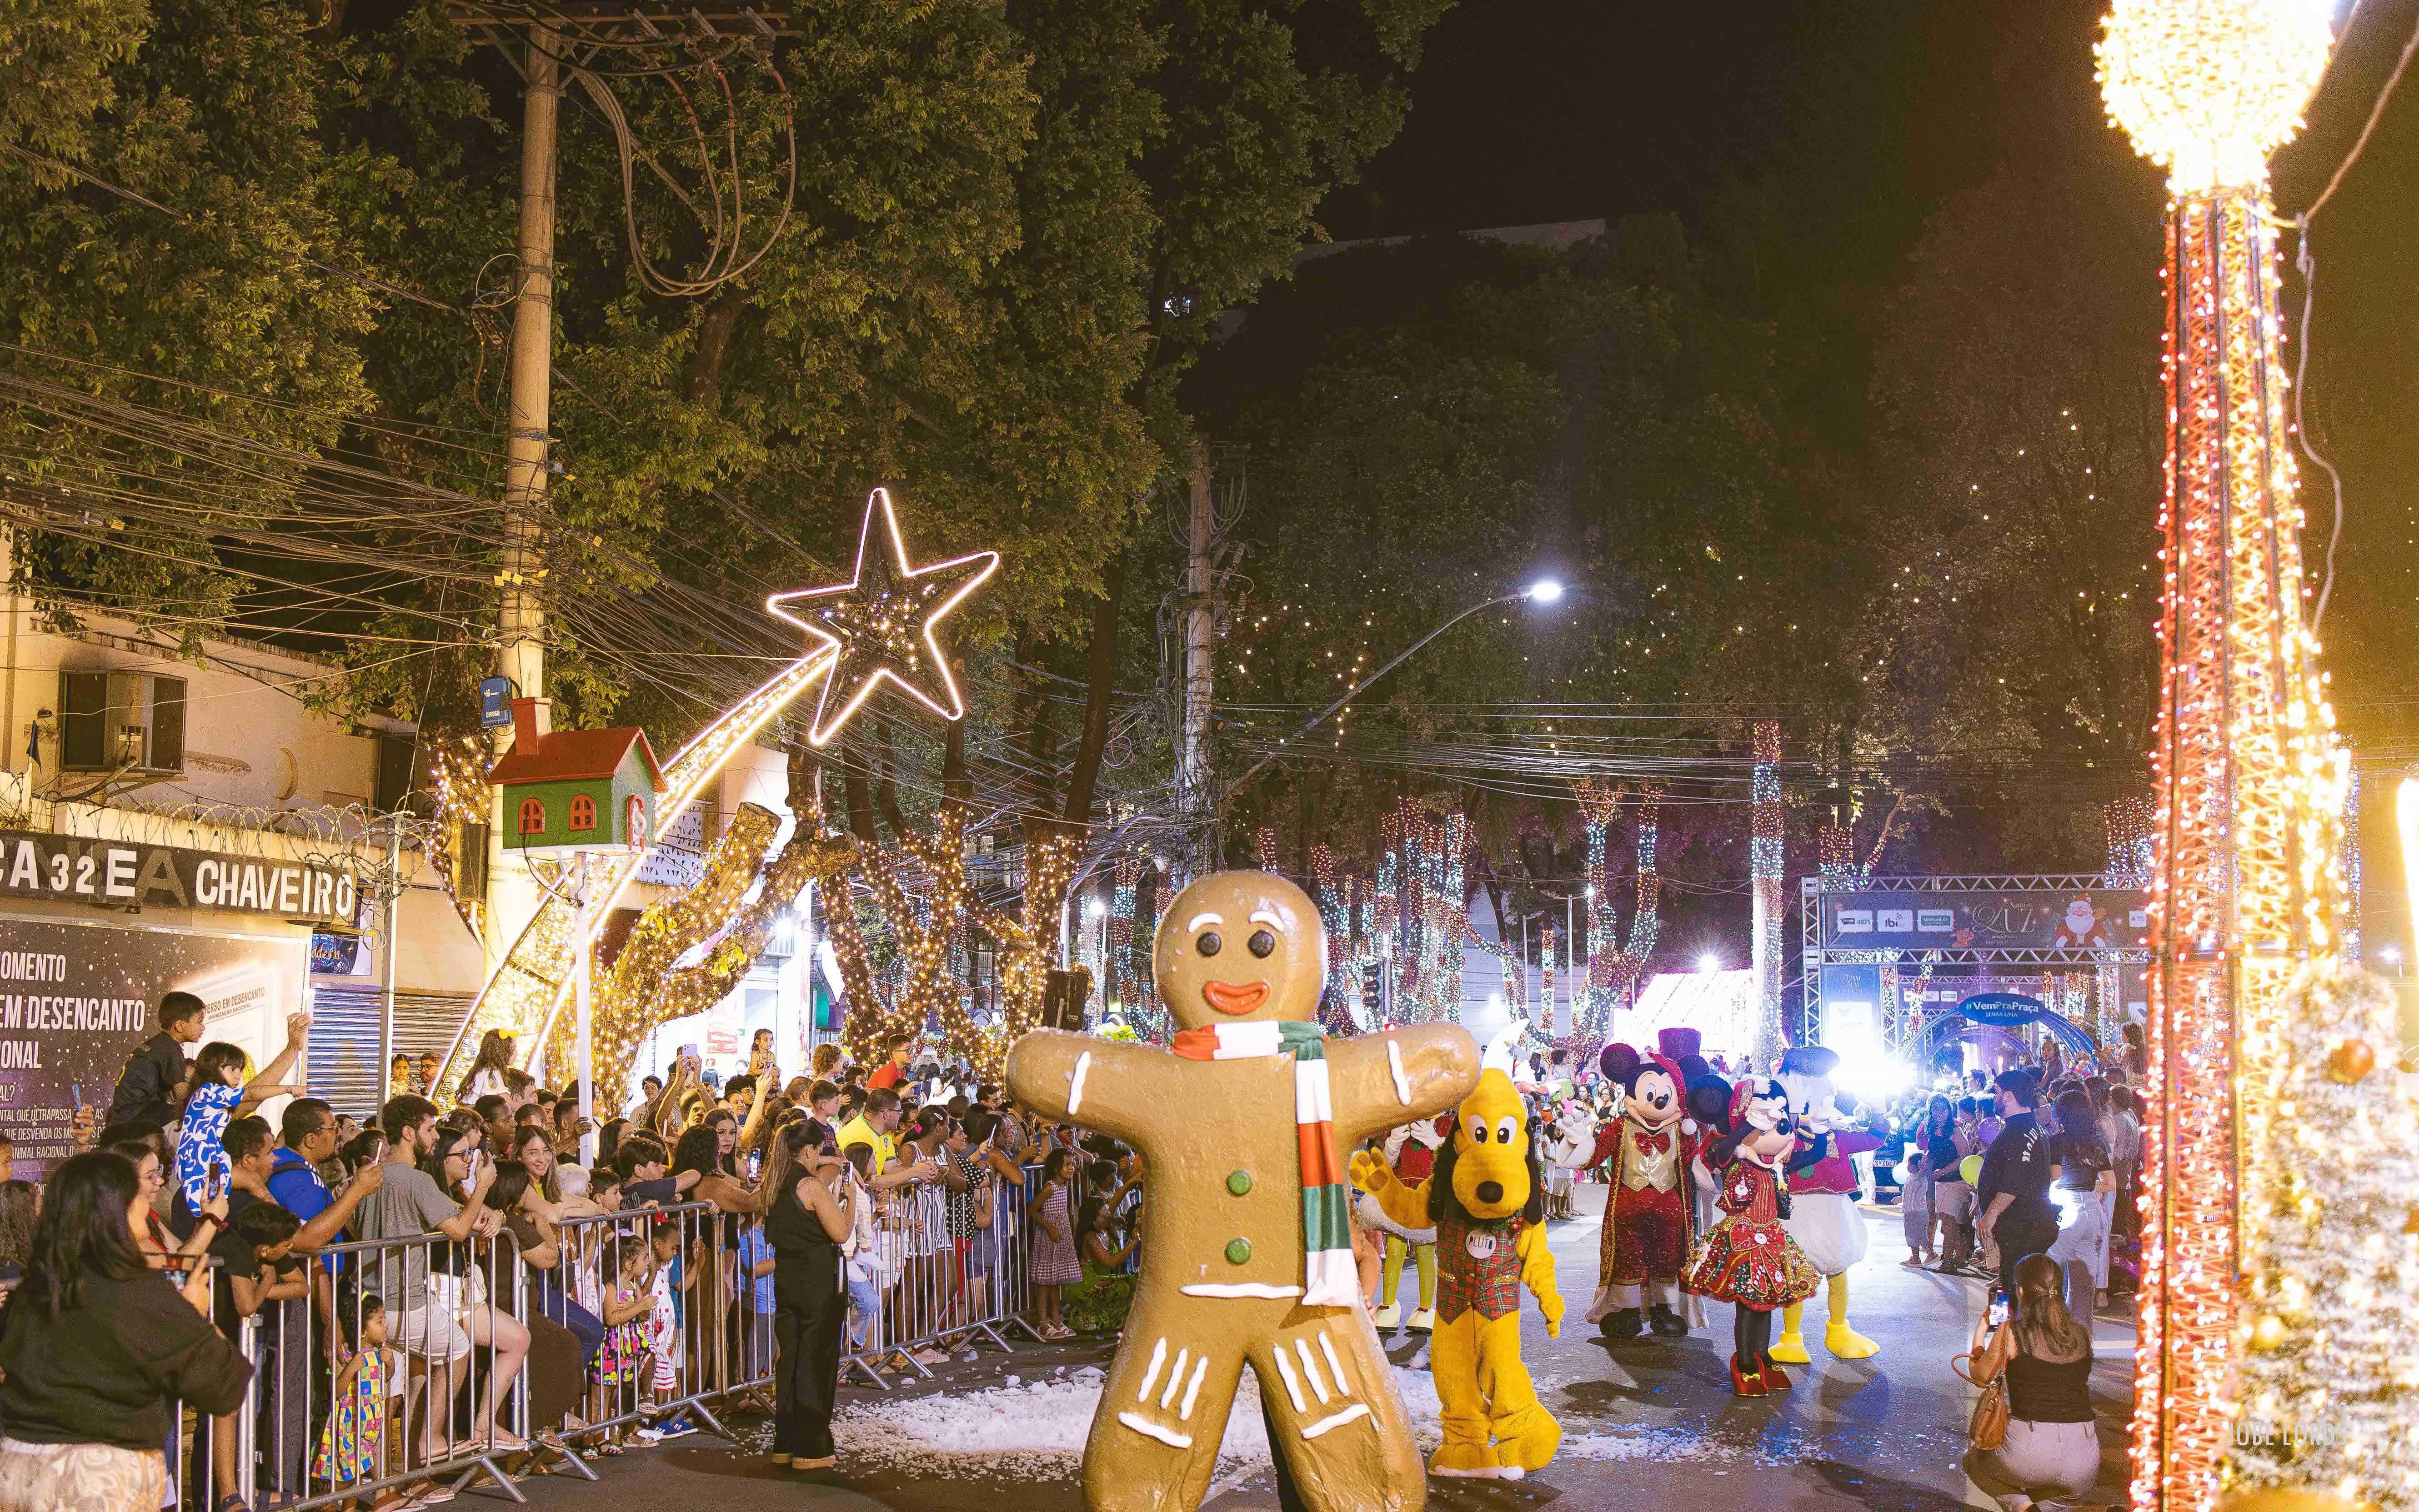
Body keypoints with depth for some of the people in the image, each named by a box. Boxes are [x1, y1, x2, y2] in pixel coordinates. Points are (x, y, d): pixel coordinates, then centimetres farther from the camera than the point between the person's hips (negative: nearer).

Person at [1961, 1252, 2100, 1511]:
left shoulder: (2012, 1332, -6)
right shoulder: (2081, 1332, 6)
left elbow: (1981, 1377, 9)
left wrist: (1981, 1330, 23)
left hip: (2029, 1452, -4)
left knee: (1974, 1459, 29)